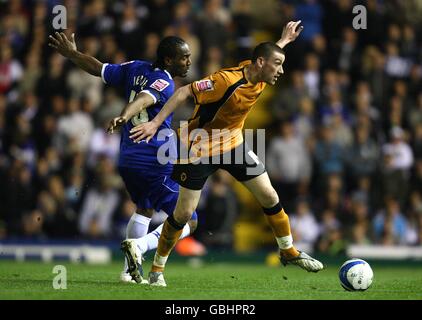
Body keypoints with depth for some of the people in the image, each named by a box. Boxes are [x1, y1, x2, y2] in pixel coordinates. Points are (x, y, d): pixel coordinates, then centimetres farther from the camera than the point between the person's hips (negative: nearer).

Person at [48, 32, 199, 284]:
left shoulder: (136, 69, 8)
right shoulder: (165, 84, -14)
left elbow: (99, 69, 18)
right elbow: (143, 99, -34)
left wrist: (71, 53, 33)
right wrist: (124, 117, -52)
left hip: (127, 161, 8)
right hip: (157, 165, -8)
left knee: (144, 210, 32)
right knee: (189, 222, 1)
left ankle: (130, 270, 22)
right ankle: (140, 246, -21)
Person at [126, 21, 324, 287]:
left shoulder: (259, 77, -8)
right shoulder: (228, 80, -32)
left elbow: (269, 53, 18)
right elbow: (184, 92, -28)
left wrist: (284, 40, 28)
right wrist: (155, 123, -30)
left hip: (233, 143, 7)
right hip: (199, 148, -7)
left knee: (270, 196, 3)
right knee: (184, 213, -5)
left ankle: (289, 252, 21)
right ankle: (157, 269, 12)